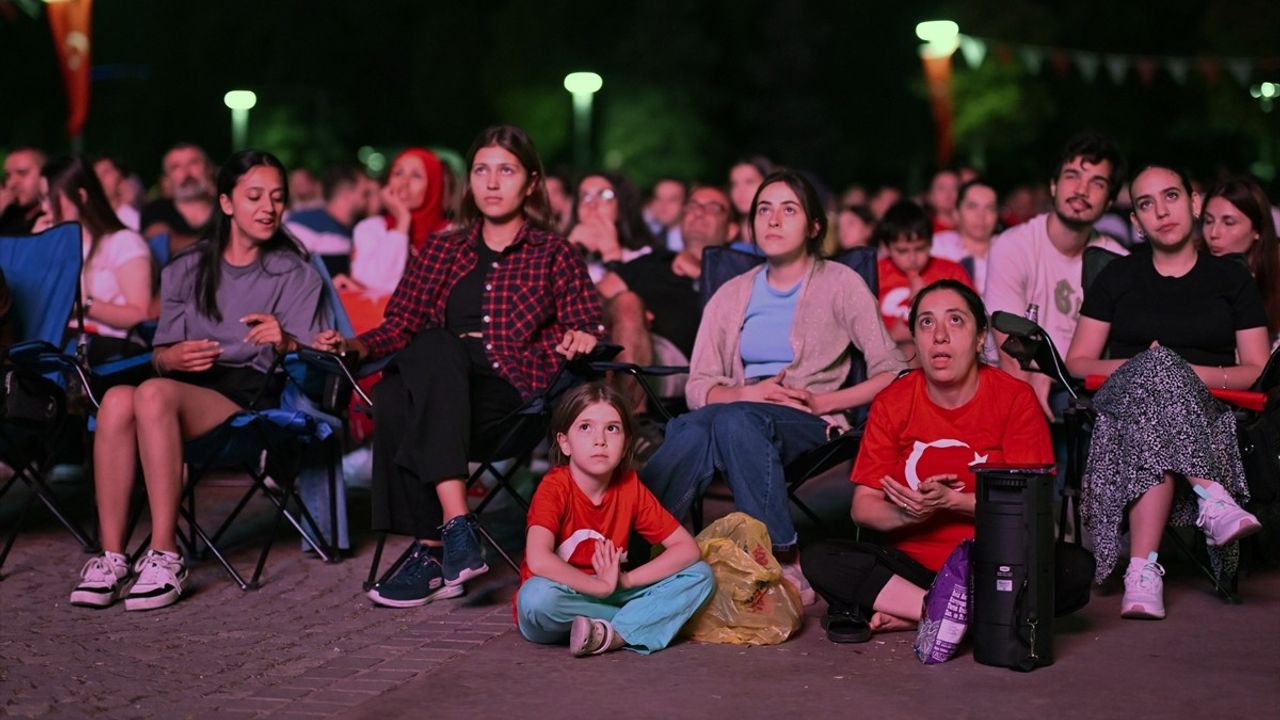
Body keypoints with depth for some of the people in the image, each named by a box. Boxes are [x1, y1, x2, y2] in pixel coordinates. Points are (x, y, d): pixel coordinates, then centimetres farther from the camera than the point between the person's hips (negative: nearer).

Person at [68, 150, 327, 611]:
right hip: (186, 383, 3)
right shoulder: (187, 271, 21)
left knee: (154, 394, -35)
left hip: (253, 392, -3)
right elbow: (160, 354, 16)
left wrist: (285, 343, -20)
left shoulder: (295, 274, 14)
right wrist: (174, 357, -8)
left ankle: (165, 556, -35)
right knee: (117, 399, -33)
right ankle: (111, 557, -32)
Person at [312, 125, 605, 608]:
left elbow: (586, 327, 7)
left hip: (517, 393, -3)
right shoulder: (442, 251, 25)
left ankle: (430, 553, -36)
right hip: (440, 382, 3)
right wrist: (354, 345, -4)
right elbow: (401, 324, 16)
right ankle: (455, 525, -41)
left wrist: (580, 340, -17)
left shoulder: (554, 255, 17)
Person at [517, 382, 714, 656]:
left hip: (608, 595, 5)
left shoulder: (630, 488, -3)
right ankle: (639, 621, -19)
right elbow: (538, 560, -34)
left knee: (701, 575, -9)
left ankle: (611, 635, -26)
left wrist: (625, 579, -17)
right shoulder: (554, 488, -17)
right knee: (538, 597, -40)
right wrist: (601, 586, -26)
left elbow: (688, 548, -5)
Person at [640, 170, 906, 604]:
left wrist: (821, 402, -10)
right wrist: (749, 393, -10)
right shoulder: (730, 297, 21)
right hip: (741, 412, 3)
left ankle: (787, 564, -40)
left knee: (733, 420, -38)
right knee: (692, 431, -35)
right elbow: (698, 387, 11)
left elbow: (892, 373, 2)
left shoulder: (840, 284, 10)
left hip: (812, 429, -3)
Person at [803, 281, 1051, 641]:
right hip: (912, 562, 1)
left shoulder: (1015, 398, -4)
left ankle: (900, 613, -24)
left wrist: (950, 502, -22)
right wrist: (907, 514, -21)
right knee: (819, 560, -23)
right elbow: (862, 506, 1)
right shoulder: (892, 402, 1)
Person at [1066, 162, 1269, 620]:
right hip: (1124, 402, 0)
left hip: (1207, 416, 0)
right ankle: (1212, 497, -49)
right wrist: (1140, 366, -9)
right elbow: (1077, 363, 11)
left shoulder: (1231, 280, 16)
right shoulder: (1118, 277, 18)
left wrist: (1188, 372, -11)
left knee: (1154, 434, -40)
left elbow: (1257, 372, 8)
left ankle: (1143, 570, -51)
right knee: (1155, 368, -38)